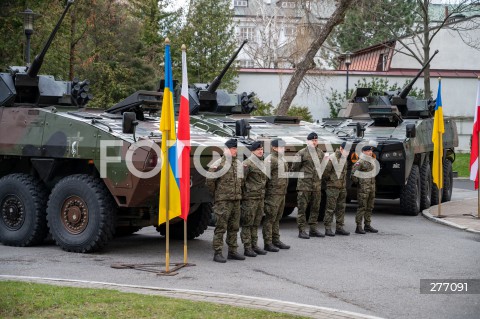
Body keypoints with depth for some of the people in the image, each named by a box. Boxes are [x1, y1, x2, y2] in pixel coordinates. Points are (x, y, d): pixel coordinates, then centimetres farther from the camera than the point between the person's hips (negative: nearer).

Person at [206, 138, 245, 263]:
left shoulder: (238, 164, 11)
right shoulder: (219, 164, -10)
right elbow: (210, 180, -9)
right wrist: (215, 194, -1)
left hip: (236, 200, 7)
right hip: (223, 201, -7)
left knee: (234, 227, 11)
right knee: (221, 227, -6)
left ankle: (232, 251, 20)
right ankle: (217, 253, -3)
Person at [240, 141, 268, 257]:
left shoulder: (262, 163, 16)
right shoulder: (247, 163, -10)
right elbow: (241, 180, -13)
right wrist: (242, 195, -15)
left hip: (260, 198, 8)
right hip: (250, 198, -8)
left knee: (256, 224, 13)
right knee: (247, 224, -3)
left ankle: (254, 245, 20)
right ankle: (247, 248, -1)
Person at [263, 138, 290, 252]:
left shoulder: (282, 159, 16)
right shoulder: (270, 160, -14)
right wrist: (265, 191, -18)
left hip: (282, 193, 9)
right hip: (273, 194, -9)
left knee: (277, 218, 15)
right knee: (270, 219, -4)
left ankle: (276, 240, 24)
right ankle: (268, 243, -1)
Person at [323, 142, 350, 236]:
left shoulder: (344, 159, 13)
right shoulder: (332, 158, -13)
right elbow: (325, 172, -16)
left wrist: (344, 183, 11)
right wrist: (330, 179, -5)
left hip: (342, 187, 8)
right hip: (333, 187, -8)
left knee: (341, 208, 11)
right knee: (330, 208, -6)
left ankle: (339, 228, 18)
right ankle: (327, 229, -2)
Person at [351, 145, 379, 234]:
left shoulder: (370, 161, 16)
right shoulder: (360, 162, -11)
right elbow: (353, 173, -17)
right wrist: (357, 182, -10)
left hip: (372, 187, 8)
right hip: (363, 188, -8)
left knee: (369, 207, 11)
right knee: (362, 207, -9)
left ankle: (368, 225, 18)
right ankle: (358, 227, -7)